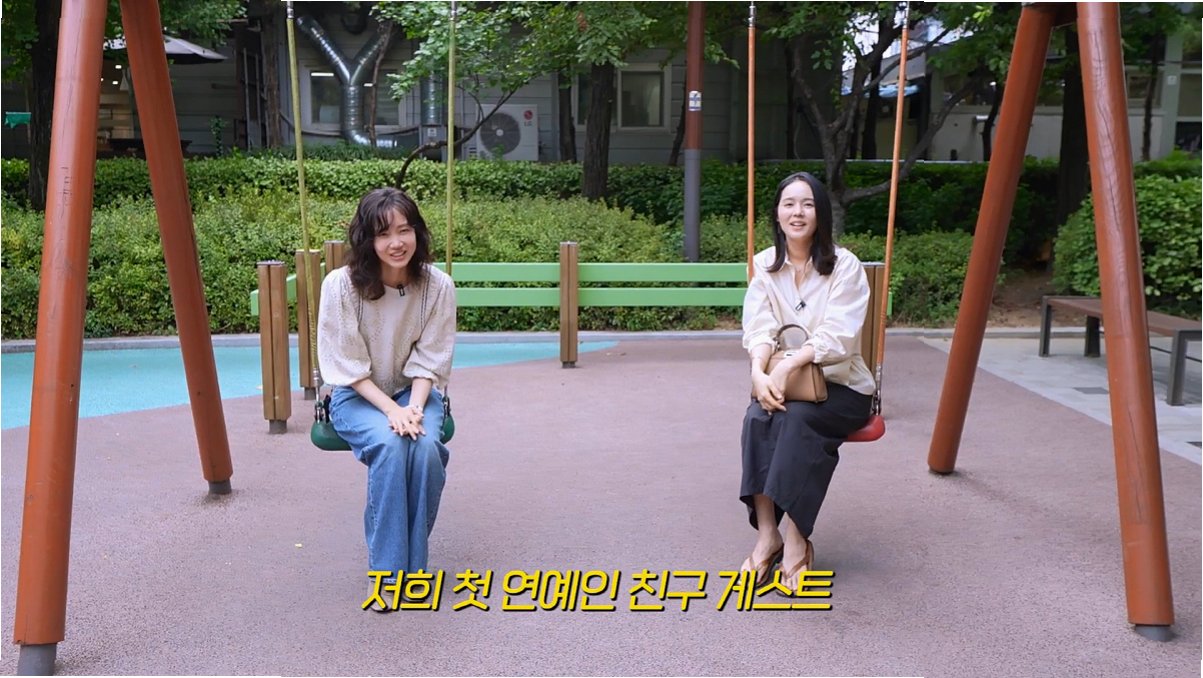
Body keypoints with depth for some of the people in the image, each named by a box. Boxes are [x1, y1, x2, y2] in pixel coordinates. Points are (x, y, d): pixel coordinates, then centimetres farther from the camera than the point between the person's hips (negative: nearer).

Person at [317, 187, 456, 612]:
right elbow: (348, 367, -14)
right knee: (389, 445, -32)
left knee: (426, 446, -30)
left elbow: (429, 361, -6)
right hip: (357, 396, -2)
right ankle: (387, 570, -20)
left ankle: (414, 563, -12)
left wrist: (414, 407, -23)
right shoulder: (341, 285, -18)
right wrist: (391, 410, -25)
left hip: (415, 391, 2)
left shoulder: (437, 285, -12)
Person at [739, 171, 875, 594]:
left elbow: (837, 337, -19)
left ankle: (795, 540, -25)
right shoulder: (765, 265, 3)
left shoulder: (844, 265, -8)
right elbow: (758, 330, -8)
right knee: (757, 417, -29)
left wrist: (787, 367, -33)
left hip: (841, 386, -3)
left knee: (797, 418, -33)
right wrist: (759, 373, -29)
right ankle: (767, 535, -26)